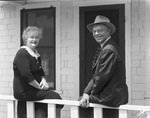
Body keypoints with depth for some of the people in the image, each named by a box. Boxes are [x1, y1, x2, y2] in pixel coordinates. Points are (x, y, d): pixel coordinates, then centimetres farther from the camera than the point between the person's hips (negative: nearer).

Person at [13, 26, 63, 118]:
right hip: (24, 91, -9)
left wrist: (43, 80, 0)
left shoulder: (36, 55, 16)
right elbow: (26, 75, -23)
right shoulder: (22, 54, -13)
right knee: (55, 96, -13)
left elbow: (40, 72, 21)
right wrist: (39, 86, -17)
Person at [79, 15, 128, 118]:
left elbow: (103, 77, -21)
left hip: (110, 97, -9)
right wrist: (86, 92, 0)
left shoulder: (109, 50, -20)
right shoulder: (104, 48, 12)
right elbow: (96, 76, 10)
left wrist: (91, 93, -7)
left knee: (82, 101, 2)